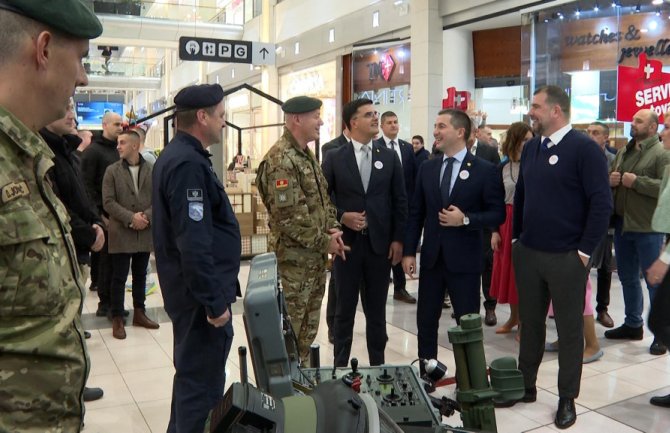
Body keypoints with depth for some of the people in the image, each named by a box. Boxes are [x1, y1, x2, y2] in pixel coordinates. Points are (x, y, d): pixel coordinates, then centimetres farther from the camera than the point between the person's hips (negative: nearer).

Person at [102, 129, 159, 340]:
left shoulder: (152, 170, 4)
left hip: (145, 232, 2)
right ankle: (117, 319, 12)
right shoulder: (112, 171, -1)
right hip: (121, 233, -2)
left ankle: (139, 313, 26)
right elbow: (108, 202, -7)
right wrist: (130, 218, -17)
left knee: (140, 275, 13)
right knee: (119, 278, 3)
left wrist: (147, 216, -14)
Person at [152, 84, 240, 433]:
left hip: (190, 291, 11)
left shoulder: (177, 155, 11)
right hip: (201, 296, -11)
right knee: (202, 382, 1)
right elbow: (194, 244, -27)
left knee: (192, 374, 23)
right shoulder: (188, 164, -21)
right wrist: (215, 302, -22)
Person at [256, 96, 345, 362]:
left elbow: (322, 199, 18)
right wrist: (324, 241, -16)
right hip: (295, 258, -9)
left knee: (308, 325, 18)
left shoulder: (307, 155, 12)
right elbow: (288, 215, -24)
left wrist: (332, 229, 0)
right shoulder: (280, 160, -19)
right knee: (291, 327, 2)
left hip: (316, 256, 9)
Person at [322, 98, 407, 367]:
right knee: (345, 310, 9)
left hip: (380, 244, 2)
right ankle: (340, 366, 21)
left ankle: (378, 365, 24)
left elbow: (400, 201, 5)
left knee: (377, 311, 11)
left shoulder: (389, 157, 5)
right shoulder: (334, 158, 0)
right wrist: (341, 217, -15)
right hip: (347, 243, -1)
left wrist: (398, 239, -1)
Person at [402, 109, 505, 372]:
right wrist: (409, 251, 2)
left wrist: (466, 219, -20)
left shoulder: (485, 170, -6)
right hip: (431, 257, 4)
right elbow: (416, 213, 7)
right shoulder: (427, 168, 7)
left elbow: (498, 214, -5)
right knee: (426, 320, 11)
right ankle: (425, 374, 26)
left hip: (464, 259, -4)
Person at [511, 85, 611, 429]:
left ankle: (567, 399, 21)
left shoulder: (584, 148, -11)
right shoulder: (530, 148, 9)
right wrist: (516, 237, 12)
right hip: (527, 253, 6)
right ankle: (526, 385, 29)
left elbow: (601, 203, -13)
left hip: (566, 258, -5)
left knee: (569, 328, 8)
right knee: (530, 322, 14)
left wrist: (585, 250, -12)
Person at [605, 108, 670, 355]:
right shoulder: (623, 152, 13)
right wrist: (610, 179, -2)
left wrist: (637, 182, -21)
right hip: (622, 224, 7)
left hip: (647, 228, -7)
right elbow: (609, 178, 20)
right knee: (627, 277, 17)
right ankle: (633, 324, 33)